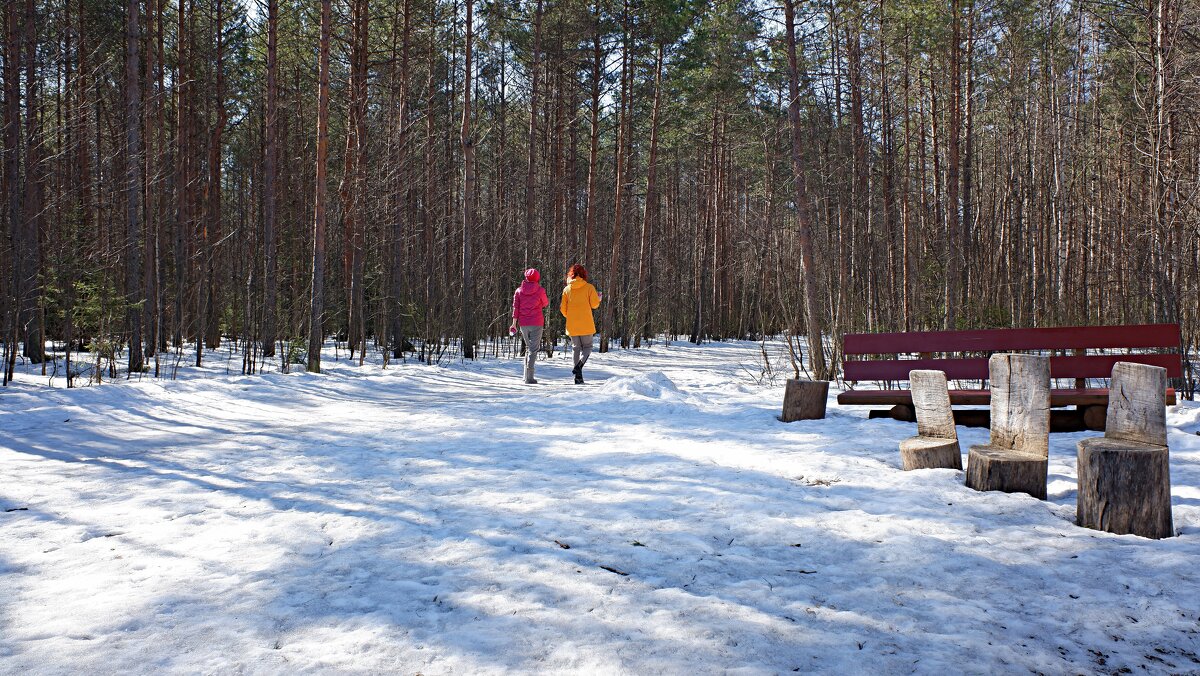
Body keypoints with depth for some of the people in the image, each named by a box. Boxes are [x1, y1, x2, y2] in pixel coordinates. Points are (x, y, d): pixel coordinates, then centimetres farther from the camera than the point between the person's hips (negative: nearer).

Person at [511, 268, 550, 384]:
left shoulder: (519, 290, 3)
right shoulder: (540, 290, -5)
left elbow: (515, 307, 0)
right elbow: (545, 304, 9)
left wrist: (514, 323, 1)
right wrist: (548, 300, 30)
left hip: (523, 324, 4)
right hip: (536, 323, -4)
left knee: (528, 347, 19)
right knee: (533, 349, -2)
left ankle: (527, 376, 16)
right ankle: (529, 377, -11)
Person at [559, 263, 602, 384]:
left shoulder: (567, 289, 5)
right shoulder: (589, 287, -3)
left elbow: (563, 309, 6)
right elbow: (594, 304, -4)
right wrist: (599, 298, 17)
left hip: (572, 325, 3)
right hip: (586, 324, -3)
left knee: (575, 348, 10)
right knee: (587, 347, 8)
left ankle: (578, 377, 5)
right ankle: (579, 366, -19)